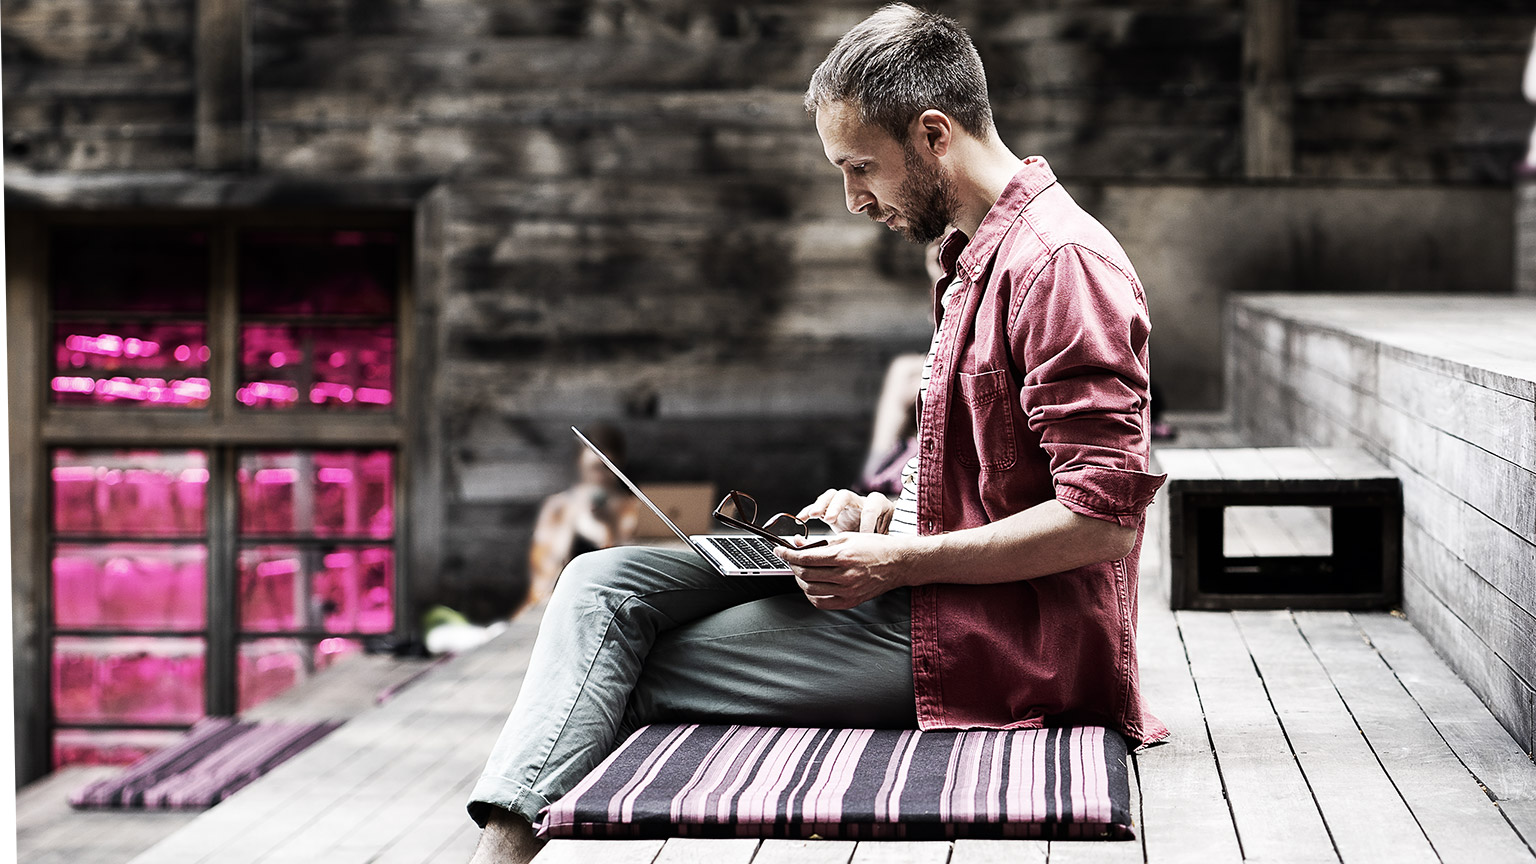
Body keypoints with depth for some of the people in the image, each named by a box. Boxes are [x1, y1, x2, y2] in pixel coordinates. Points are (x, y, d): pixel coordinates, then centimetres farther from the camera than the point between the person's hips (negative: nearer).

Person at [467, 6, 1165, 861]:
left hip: (982, 642, -10)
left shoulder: (1061, 263, -15)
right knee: (606, 584, -4)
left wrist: (902, 562, -18)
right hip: (934, 592, 10)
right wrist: (890, 513, 7)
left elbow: (1104, 520, -21)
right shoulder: (980, 257, 18)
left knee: (624, 685, -12)